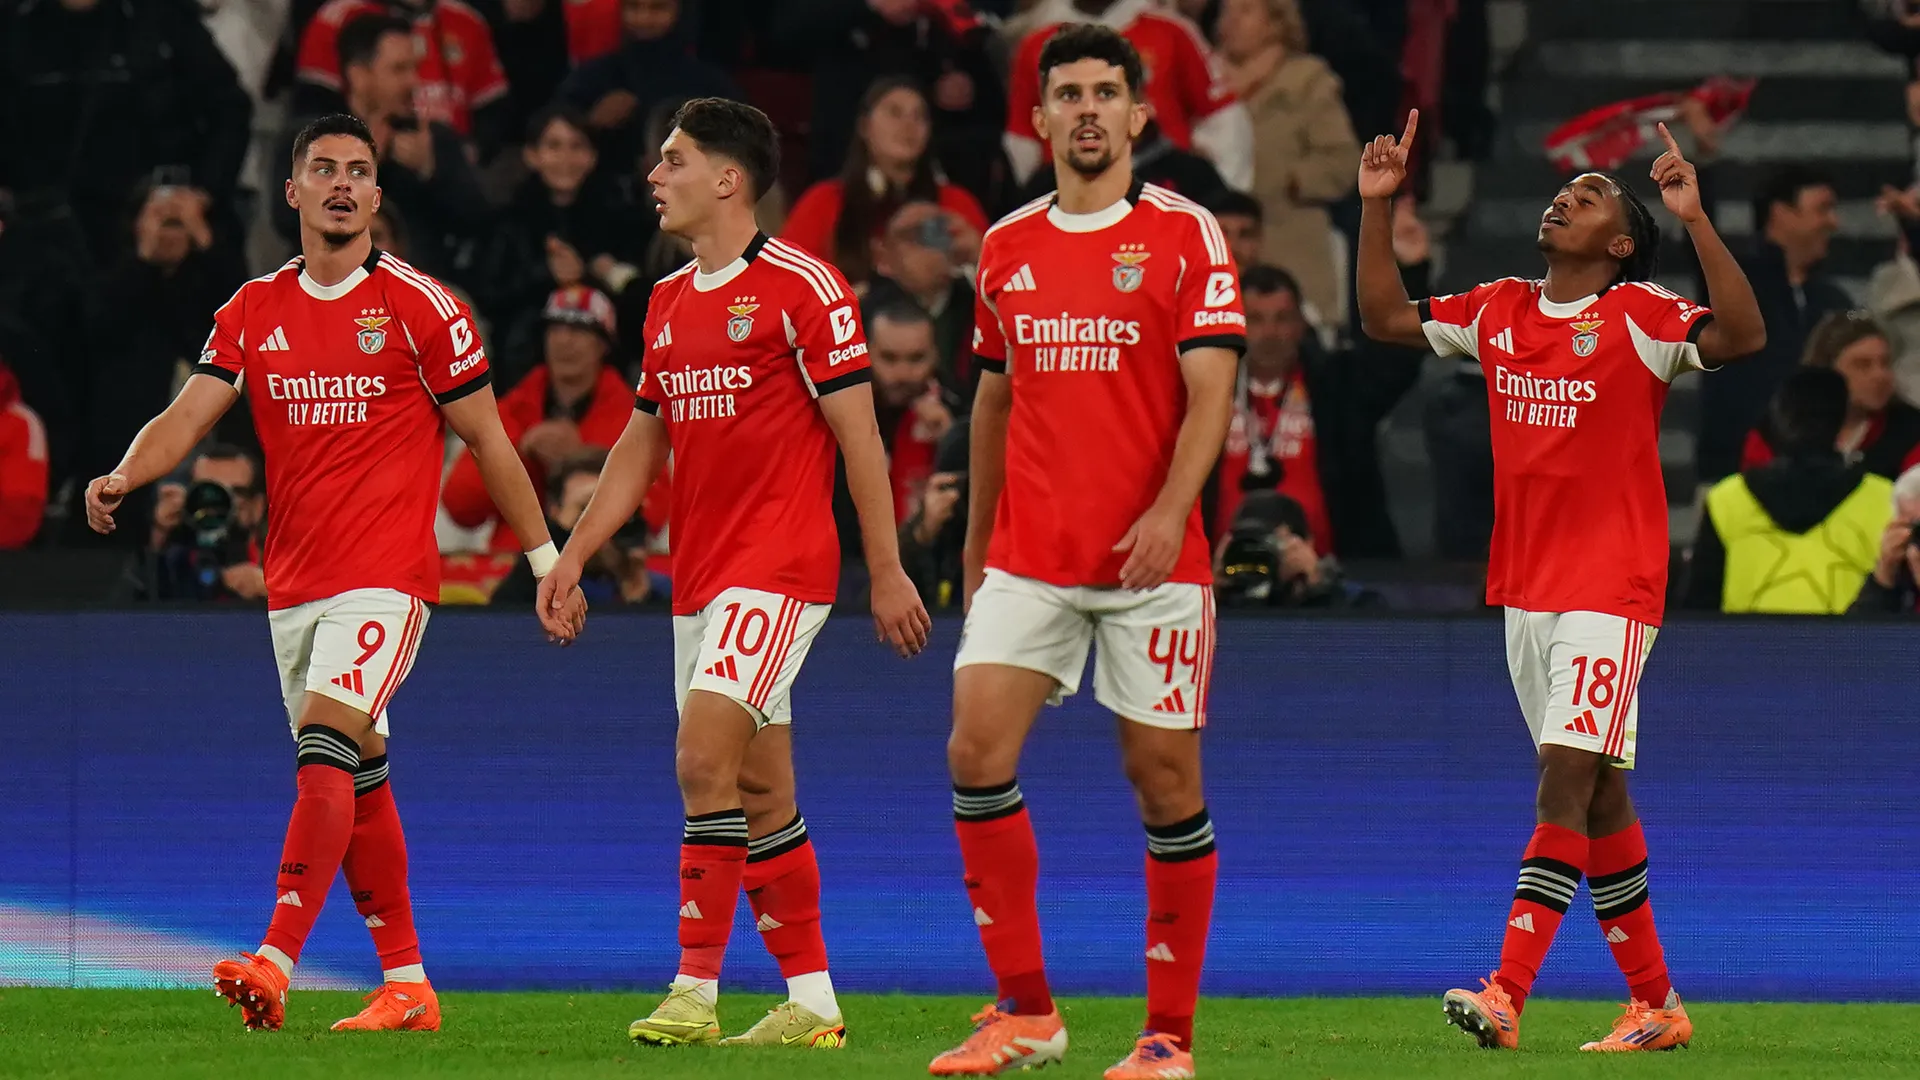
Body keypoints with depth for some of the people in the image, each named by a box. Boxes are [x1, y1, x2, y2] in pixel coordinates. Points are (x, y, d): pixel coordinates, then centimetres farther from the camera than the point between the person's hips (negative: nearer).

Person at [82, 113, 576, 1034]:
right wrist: (123, 477, -20)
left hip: (386, 577, -6)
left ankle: (274, 964, -30)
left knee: (326, 753, -21)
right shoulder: (254, 311, 9)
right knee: (359, 783, 10)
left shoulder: (419, 307, -4)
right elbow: (188, 415, 0)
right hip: (293, 580, 6)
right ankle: (406, 985, 17)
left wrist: (548, 560, 4)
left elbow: (488, 440, 2)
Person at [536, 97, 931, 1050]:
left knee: (704, 756, -18)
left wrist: (887, 571, -10)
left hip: (780, 568, -8)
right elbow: (641, 443, 21)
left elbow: (857, 433, -9)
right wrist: (572, 556, 13)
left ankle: (695, 991, -17)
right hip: (699, 575, 8)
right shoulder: (667, 302, 14)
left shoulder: (800, 287, -9)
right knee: (759, 791, 9)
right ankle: (811, 1000, 14)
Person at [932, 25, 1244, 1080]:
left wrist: (1170, 509, -23)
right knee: (976, 752, -10)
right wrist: (975, 546, 23)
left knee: (1164, 777, -1)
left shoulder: (1184, 233, -2)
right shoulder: (1005, 246, 12)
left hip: (1152, 559, -4)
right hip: (1028, 557, 4)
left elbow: (1210, 390, -9)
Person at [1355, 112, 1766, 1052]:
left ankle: (1506, 995, -25)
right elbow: (1385, 318, 20)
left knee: (1567, 779, -15)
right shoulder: (1500, 312, 10)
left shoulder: (1637, 315, -7)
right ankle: (1655, 1004, 19)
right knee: (1596, 796, 11)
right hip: (1523, 586, 7)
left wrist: (1695, 219, -28)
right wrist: (1377, 207, 11)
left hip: (1611, 587, -7)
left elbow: (1742, 336, -22)